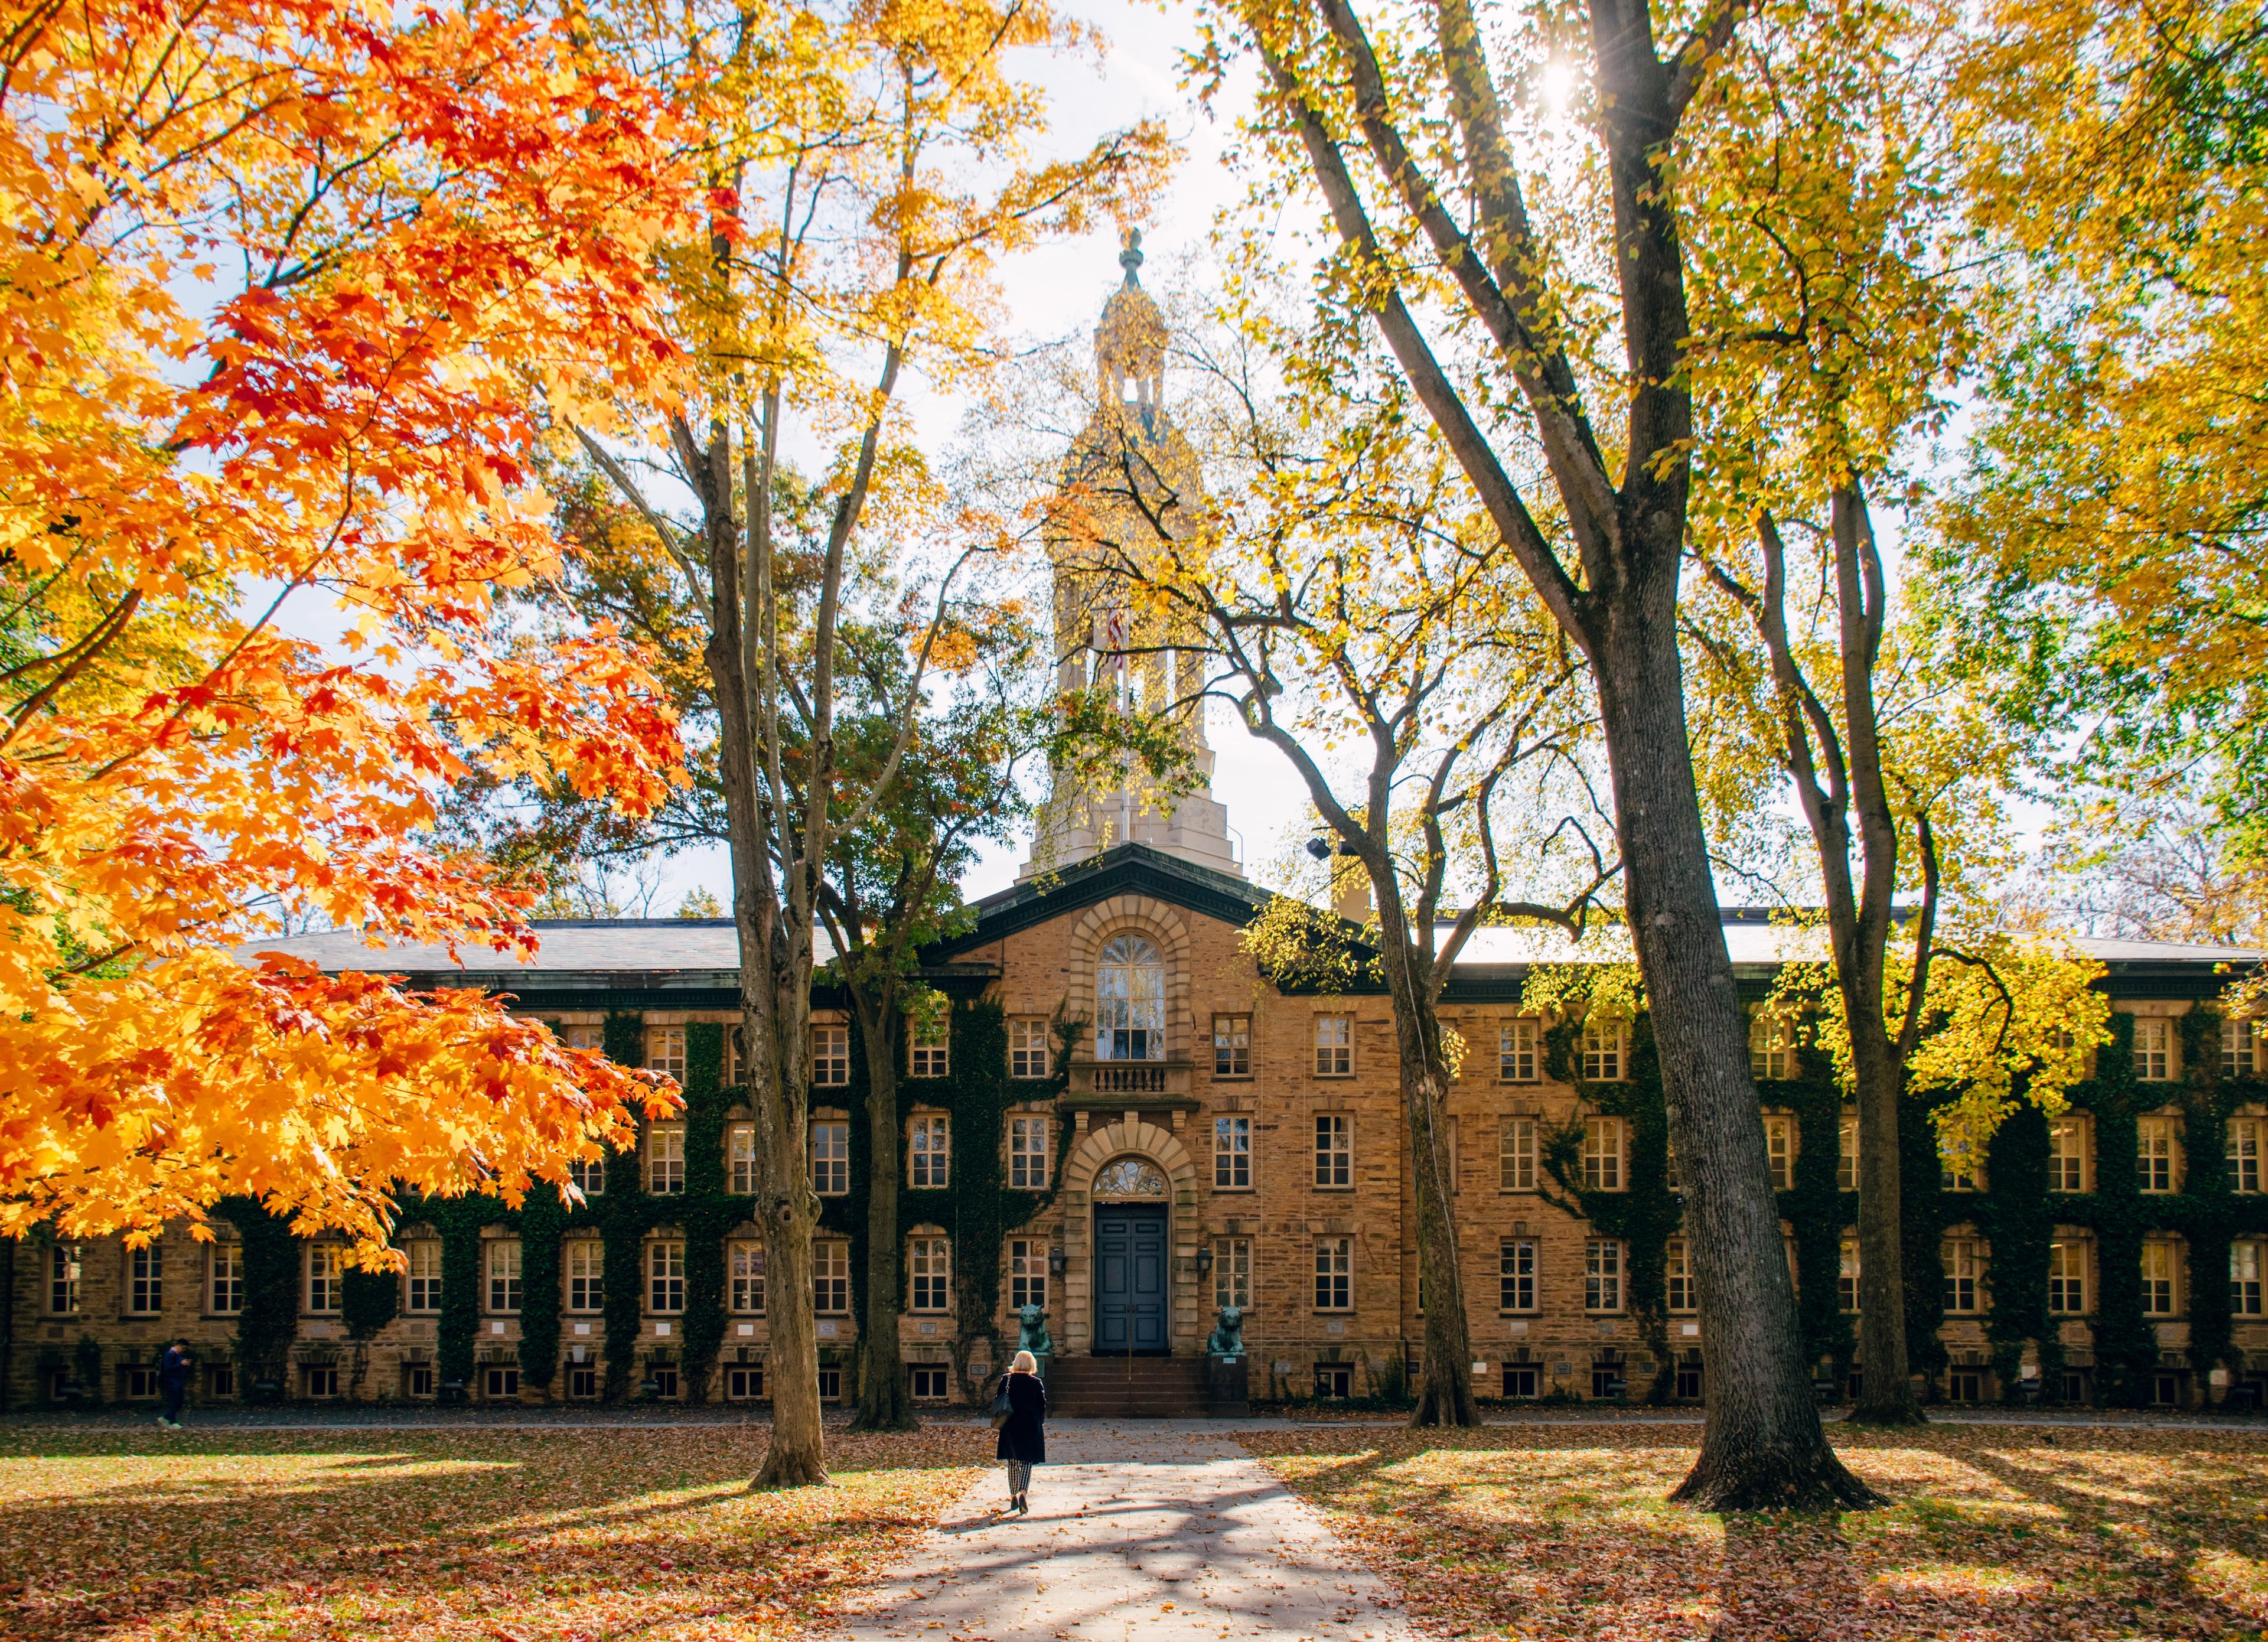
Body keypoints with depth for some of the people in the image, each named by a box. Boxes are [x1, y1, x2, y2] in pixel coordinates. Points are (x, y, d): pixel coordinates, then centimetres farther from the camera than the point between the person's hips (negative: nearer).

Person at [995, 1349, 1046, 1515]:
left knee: (1013, 1462, 13)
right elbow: (1042, 1407, -3)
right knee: (1027, 1461, 1)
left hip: (1010, 1426, 2)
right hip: (1030, 1427, -2)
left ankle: (1014, 1495, 15)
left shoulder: (1006, 1380, -2)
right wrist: (1040, 1423, 12)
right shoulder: (1036, 1383, -7)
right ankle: (1023, 1493, -18)